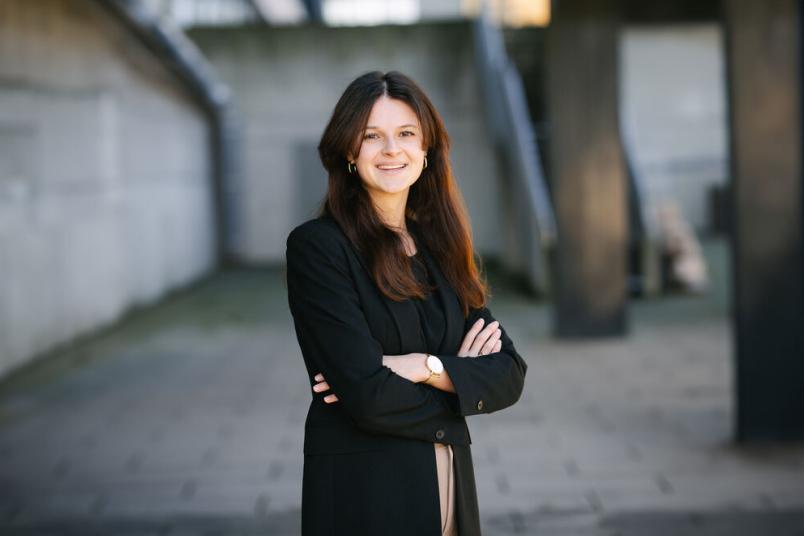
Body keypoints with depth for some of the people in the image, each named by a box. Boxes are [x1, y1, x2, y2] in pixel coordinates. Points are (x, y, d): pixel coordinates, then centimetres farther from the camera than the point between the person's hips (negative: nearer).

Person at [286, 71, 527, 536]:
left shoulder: (441, 250, 7)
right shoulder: (317, 246, -11)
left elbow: (510, 374, 0)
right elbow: (368, 397, -19)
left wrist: (423, 368, -16)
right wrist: (461, 377, -5)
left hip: (451, 494, 5)